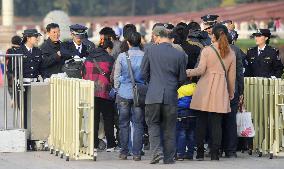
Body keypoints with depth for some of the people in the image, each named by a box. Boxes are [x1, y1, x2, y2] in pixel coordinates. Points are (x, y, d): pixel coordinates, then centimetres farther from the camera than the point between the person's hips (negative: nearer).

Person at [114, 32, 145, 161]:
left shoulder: (122, 56, -4)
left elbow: (116, 75, 4)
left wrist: (117, 90, 17)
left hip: (124, 93, 0)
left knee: (124, 123, 9)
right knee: (138, 124, 4)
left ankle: (124, 152, 10)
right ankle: (136, 153, 2)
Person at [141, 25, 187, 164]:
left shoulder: (150, 50, -4)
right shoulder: (180, 54, -1)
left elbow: (144, 73, 3)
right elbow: (182, 78, 6)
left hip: (153, 95, -1)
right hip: (171, 96, 1)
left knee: (153, 124, 12)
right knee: (169, 127, 10)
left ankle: (157, 151, -6)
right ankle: (169, 157, 12)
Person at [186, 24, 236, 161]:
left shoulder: (207, 50, -4)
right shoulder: (231, 53, 7)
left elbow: (200, 70, -10)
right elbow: (232, 76, 11)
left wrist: (188, 72, 7)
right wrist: (231, 93, 21)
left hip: (205, 89, -2)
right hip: (220, 90, 2)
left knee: (201, 121, 6)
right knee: (216, 123, 4)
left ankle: (200, 153, 7)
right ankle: (215, 153, 0)